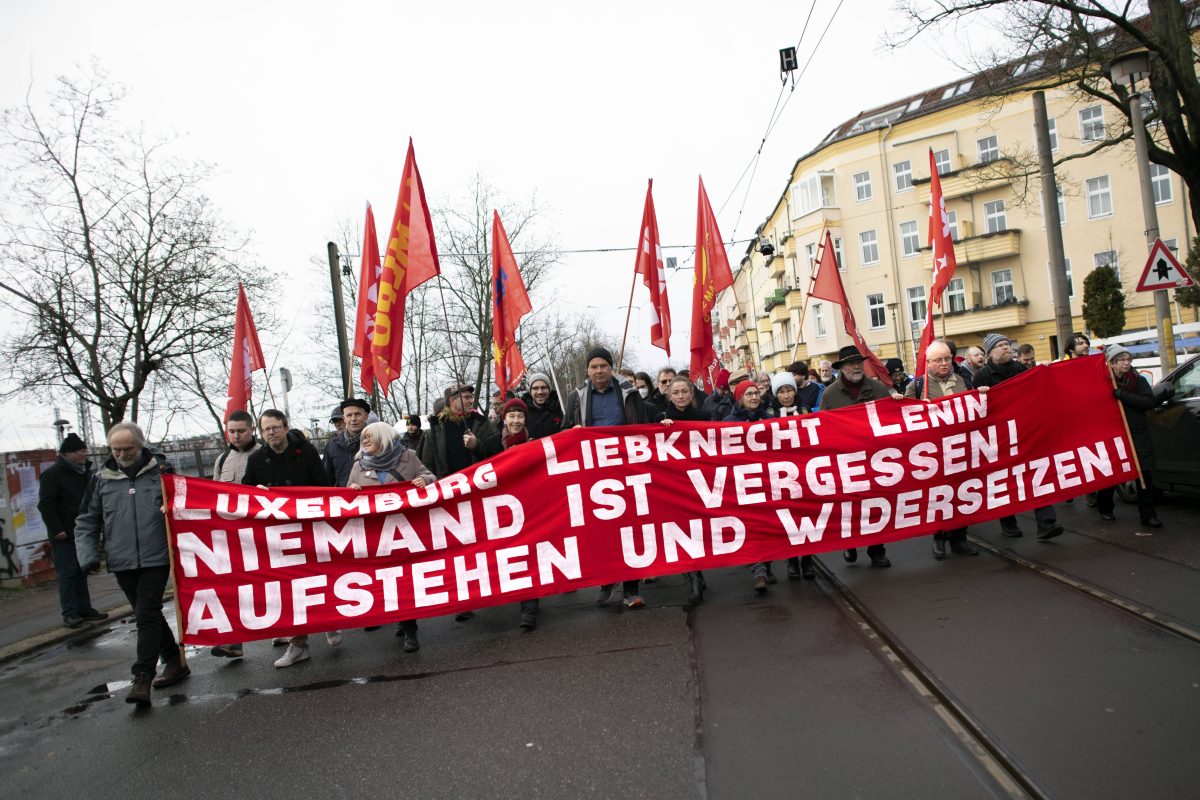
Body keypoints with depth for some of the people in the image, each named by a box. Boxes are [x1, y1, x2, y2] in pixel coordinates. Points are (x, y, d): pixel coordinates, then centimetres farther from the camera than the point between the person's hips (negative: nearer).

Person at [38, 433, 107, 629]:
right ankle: (69, 613, 0)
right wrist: (56, 530, -19)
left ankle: (84, 609, 18)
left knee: (81, 573, 12)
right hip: (64, 535, -7)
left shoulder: (86, 472, 14)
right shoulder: (52, 474, -9)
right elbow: (46, 505, -13)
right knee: (68, 573, -5)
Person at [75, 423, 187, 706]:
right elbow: (86, 522, 12)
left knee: (147, 615, -9)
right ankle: (175, 662, 26)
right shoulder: (102, 479, 7)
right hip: (122, 563, 4)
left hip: (156, 558, -4)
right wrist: (88, 555, 1)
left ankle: (142, 678, -5)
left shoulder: (160, 471, 0)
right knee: (147, 615, 12)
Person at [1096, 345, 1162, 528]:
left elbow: (1150, 402, -11)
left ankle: (1148, 515, 4)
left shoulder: (1139, 381, 4)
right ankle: (1104, 508, 28)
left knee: (1144, 476, -4)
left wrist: (1123, 395, -18)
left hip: (1138, 436, 1)